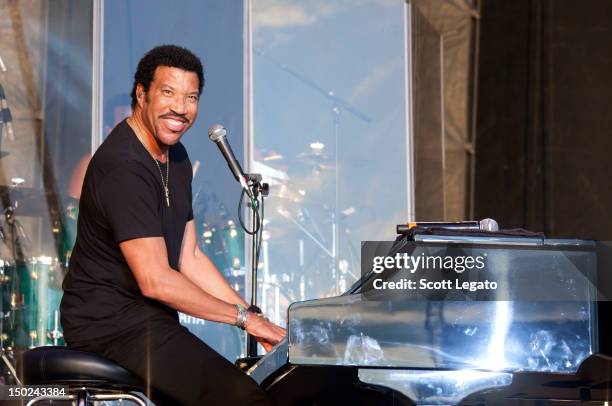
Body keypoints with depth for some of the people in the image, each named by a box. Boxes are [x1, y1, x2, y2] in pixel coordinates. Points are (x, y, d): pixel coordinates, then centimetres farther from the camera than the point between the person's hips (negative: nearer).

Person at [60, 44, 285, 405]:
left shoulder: (175, 157, 13)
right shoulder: (122, 166, -20)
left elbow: (189, 258, 14)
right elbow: (155, 281, -23)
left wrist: (255, 318, 4)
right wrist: (243, 317, -14)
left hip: (148, 319, 10)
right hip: (112, 322, -10)